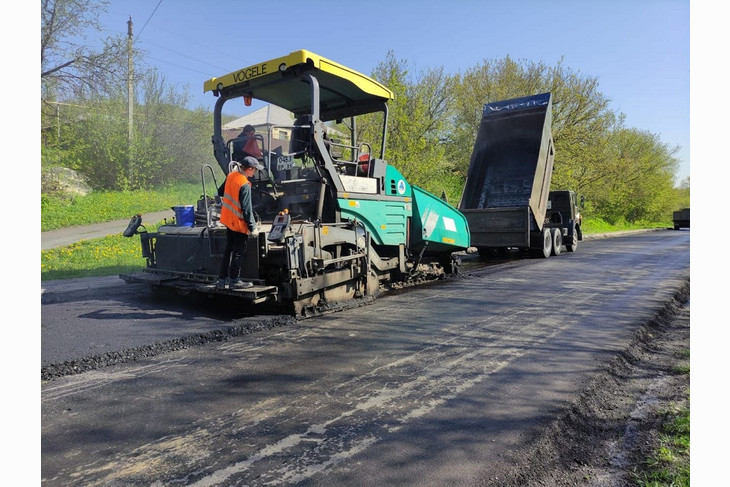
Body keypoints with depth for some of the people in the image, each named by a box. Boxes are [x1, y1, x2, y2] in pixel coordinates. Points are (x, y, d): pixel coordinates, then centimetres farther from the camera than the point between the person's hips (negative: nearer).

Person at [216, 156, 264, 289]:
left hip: (228, 220, 8)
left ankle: (221, 280, 21)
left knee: (228, 250, 17)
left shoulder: (231, 176, 0)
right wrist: (252, 227, -15)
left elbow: (222, 193, 15)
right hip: (239, 224, -8)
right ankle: (234, 280, 14)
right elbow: (246, 209, -22)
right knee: (238, 253, 5)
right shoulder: (245, 185, -23)